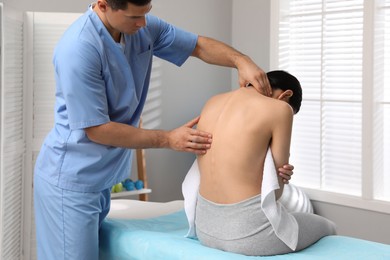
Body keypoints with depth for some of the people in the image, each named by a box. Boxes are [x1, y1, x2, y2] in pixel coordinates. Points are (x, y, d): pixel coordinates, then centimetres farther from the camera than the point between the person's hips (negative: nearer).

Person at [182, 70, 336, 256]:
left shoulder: (212, 103, 9)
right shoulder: (280, 108, -10)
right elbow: (276, 186, -6)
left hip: (205, 226, 8)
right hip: (248, 230, -7)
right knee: (326, 227, 23)